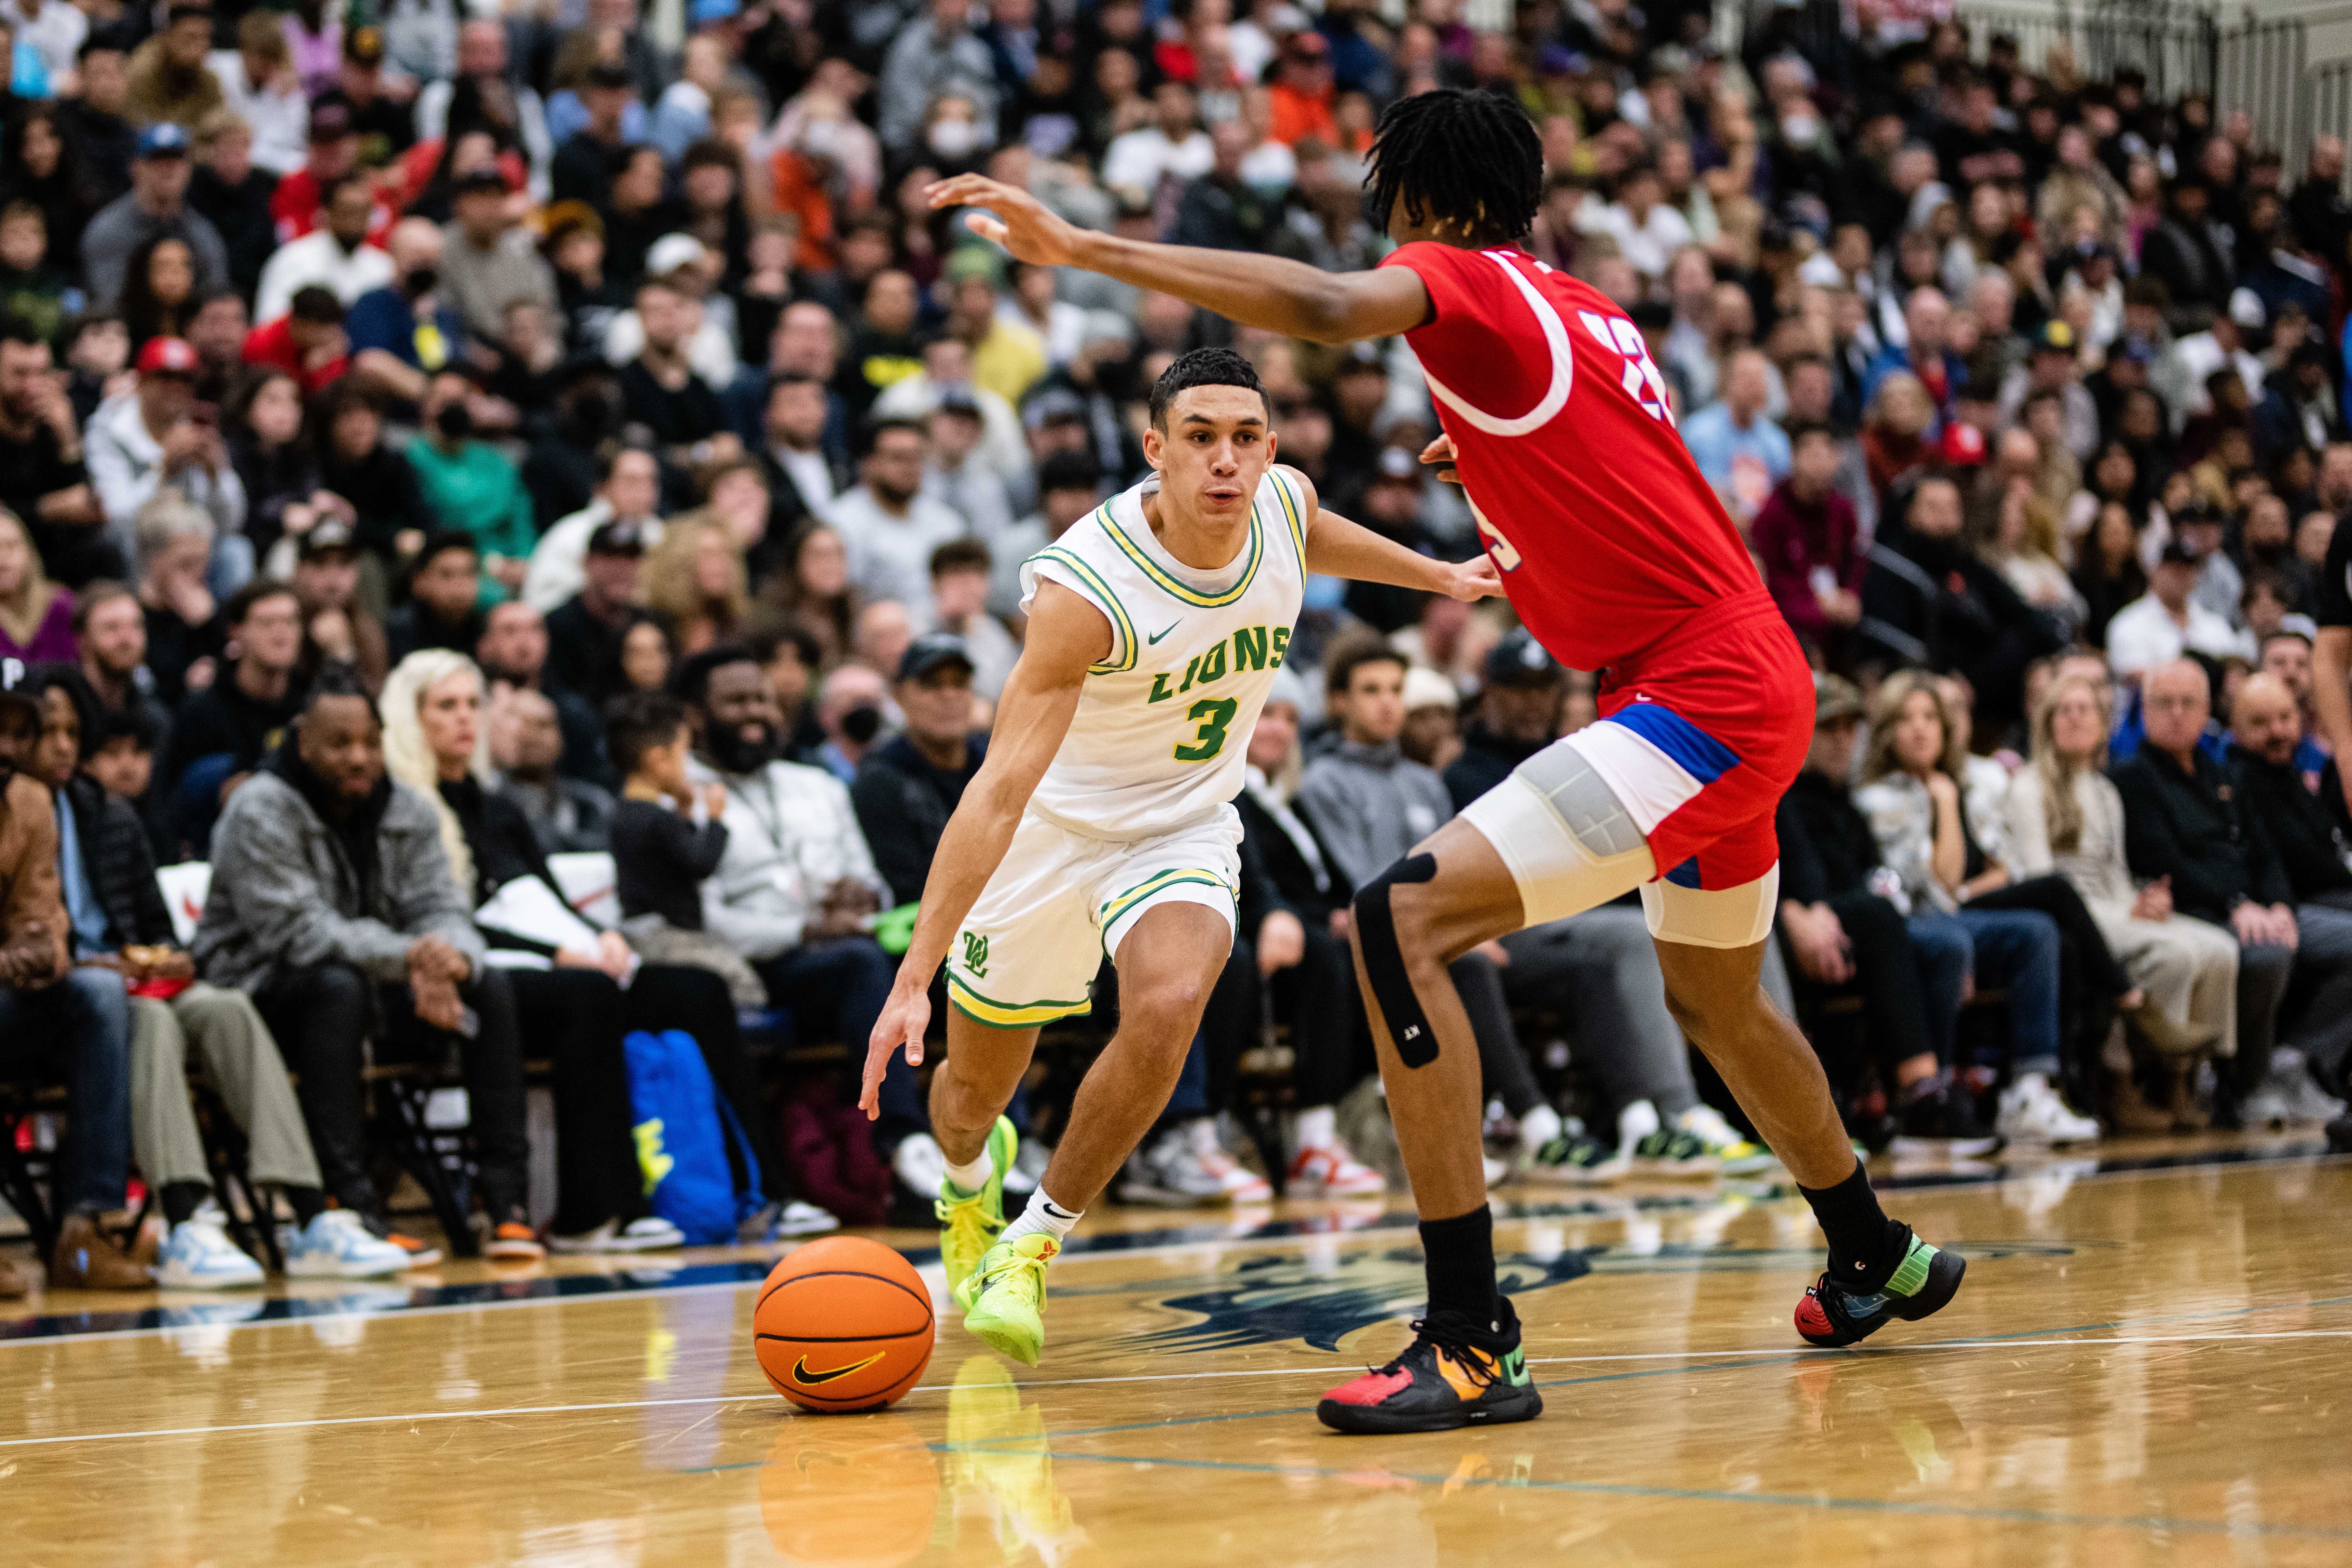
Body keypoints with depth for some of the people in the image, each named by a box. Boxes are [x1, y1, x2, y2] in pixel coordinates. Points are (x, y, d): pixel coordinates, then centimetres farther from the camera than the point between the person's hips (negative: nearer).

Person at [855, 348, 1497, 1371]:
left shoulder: (1283, 507, -16)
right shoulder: (1086, 588, -33)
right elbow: (1001, 789, -37)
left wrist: (1438, 577, 30)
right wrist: (913, 980, -41)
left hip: (1186, 827, 3)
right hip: (1052, 829, -3)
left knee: (1168, 1008, -29)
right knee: (975, 1087, 14)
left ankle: (1030, 1250, -9)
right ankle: (970, 1181, 55)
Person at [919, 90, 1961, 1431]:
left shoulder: (1469, 282, -8)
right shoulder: (1587, 313, 18)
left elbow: (1326, 308, -30)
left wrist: (1081, 248, -32)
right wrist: (1487, 461, 29)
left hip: (1700, 694, -10)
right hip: (1753, 680, 10)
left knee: (1402, 922, -19)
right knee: (1718, 996, 31)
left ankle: (1475, 1343, -24)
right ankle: (1878, 1259, 54)